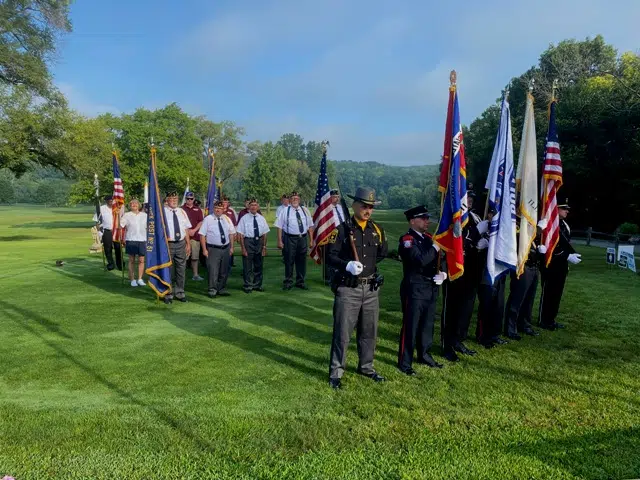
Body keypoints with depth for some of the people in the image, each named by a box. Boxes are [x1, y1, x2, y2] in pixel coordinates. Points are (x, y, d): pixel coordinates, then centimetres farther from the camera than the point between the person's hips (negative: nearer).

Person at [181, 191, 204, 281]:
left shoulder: (198, 209, 11)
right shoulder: (182, 209, 3)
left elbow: (201, 222, 8)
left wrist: (194, 230, -6)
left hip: (195, 236, 3)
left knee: (195, 257, 5)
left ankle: (195, 275, 11)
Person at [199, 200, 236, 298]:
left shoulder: (226, 219, 9)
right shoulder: (208, 219, -5)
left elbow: (232, 233, 14)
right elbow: (202, 235, -7)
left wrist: (231, 247, 8)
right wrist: (204, 249, -12)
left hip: (225, 248, 5)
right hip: (213, 249, -5)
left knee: (224, 271, 12)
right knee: (213, 271, -6)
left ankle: (222, 289, 25)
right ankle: (212, 290, 5)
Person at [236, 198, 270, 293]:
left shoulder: (261, 218, 5)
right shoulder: (244, 218, -6)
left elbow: (265, 233, 8)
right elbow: (240, 234, -8)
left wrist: (264, 246, 2)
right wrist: (243, 248, -12)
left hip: (259, 242, 4)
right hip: (248, 242, -4)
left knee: (258, 265, 14)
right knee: (247, 266, 2)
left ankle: (257, 285, 28)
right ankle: (248, 286, 16)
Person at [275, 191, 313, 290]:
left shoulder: (305, 211, 8)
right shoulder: (285, 211, -2)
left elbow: (310, 226, 11)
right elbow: (279, 226, -5)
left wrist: (311, 240, 8)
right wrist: (280, 241, -11)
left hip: (303, 238, 4)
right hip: (290, 238, -3)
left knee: (301, 261, 12)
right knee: (289, 261, 2)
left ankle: (300, 282, 25)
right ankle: (288, 282, 16)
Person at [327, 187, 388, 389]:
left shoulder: (377, 230, 7)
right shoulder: (342, 229, -8)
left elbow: (382, 253, 21)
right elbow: (331, 256, -11)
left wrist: (368, 263, 8)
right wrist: (347, 265, -27)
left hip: (371, 288, 5)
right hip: (348, 288, -5)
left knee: (369, 331, 15)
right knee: (342, 332, 0)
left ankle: (366, 367, 32)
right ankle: (336, 372, 13)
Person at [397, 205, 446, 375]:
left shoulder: (428, 238, 13)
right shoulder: (407, 240, -12)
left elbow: (437, 260, 18)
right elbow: (420, 261, -27)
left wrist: (442, 273, -1)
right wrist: (435, 248, -14)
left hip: (431, 288, 8)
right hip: (414, 289, -8)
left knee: (427, 325, 17)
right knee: (410, 326, -1)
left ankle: (424, 355, 32)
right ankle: (405, 363, 8)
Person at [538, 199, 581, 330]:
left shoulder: (565, 225, 14)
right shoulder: (547, 224, -16)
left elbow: (566, 244, 19)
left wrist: (573, 254, 1)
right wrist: (567, 257, -22)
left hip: (561, 265, 9)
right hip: (550, 265, -9)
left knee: (557, 293, 13)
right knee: (548, 293, -1)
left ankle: (551, 319, 22)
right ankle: (543, 320, 9)